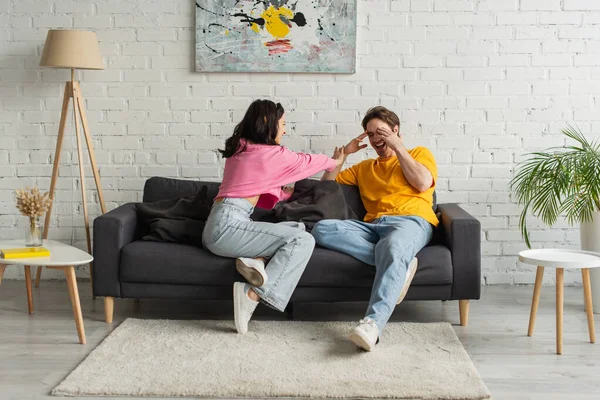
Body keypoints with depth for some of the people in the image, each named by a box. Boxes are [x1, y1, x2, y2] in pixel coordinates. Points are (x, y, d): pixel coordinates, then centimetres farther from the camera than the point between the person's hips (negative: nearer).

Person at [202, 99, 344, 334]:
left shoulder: (240, 149, 20)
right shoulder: (272, 154, -5)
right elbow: (307, 162, 13)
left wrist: (291, 193, 32)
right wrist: (336, 162, 32)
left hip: (218, 226, 9)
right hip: (227, 226, -9)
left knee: (296, 228, 11)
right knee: (303, 240, -12)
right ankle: (252, 295, -23)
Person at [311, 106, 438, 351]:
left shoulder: (419, 153, 22)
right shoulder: (365, 168, 33)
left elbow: (423, 183, 1)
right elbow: (327, 183, 31)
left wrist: (398, 148, 5)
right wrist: (342, 153, 21)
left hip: (411, 221, -5)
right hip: (372, 226, 5)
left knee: (393, 248, -42)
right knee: (322, 229, -24)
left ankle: (372, 323, -58)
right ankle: (399, 263, -29)